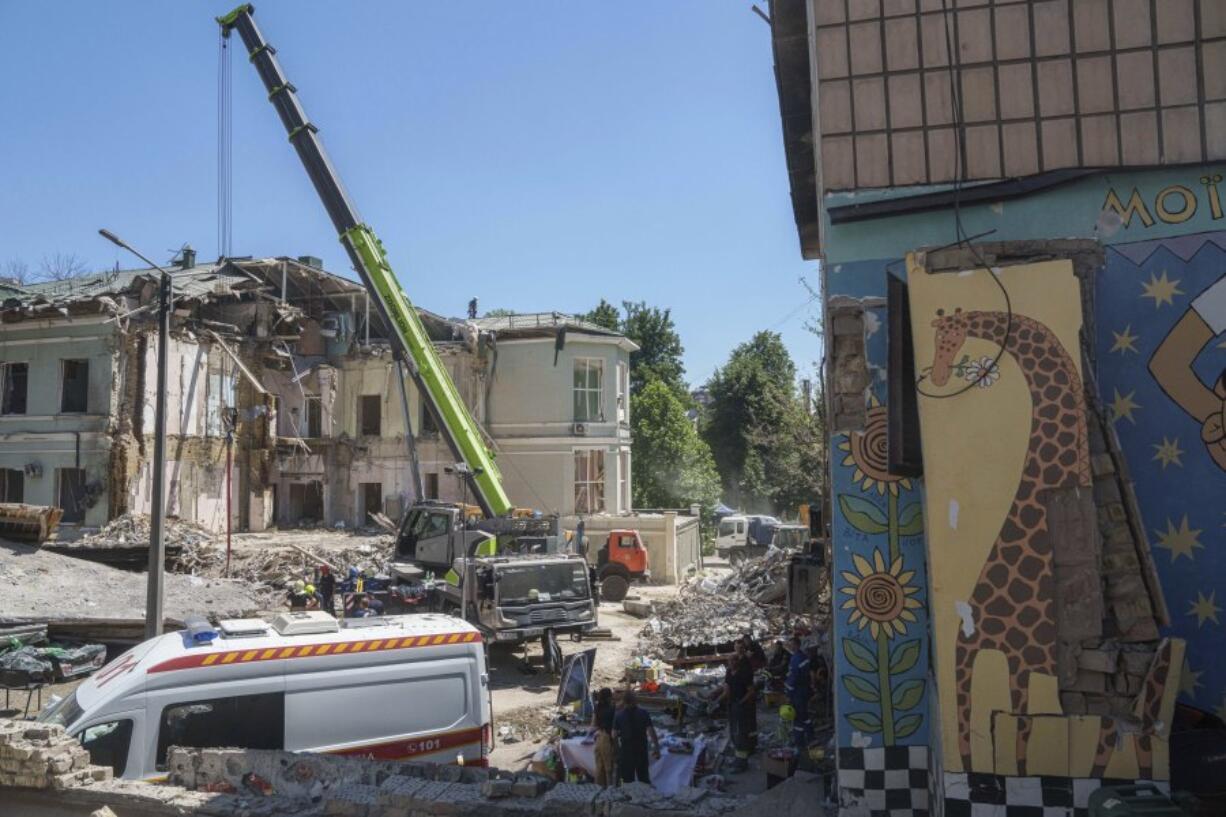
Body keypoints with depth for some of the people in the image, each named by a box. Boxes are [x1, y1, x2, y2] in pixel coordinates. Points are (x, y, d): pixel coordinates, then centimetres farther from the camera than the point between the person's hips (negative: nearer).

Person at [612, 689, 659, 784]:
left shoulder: (618, 716, -8)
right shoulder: (643, 714, -9)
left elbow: (614, 735, -5)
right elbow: (651, 732, -11)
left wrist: (617, 746, 13)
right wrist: (656, 747, -4)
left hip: (625, 752, 0)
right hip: (642, 751, 1)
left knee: (628, 780, 9)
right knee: (644, 778, 14)